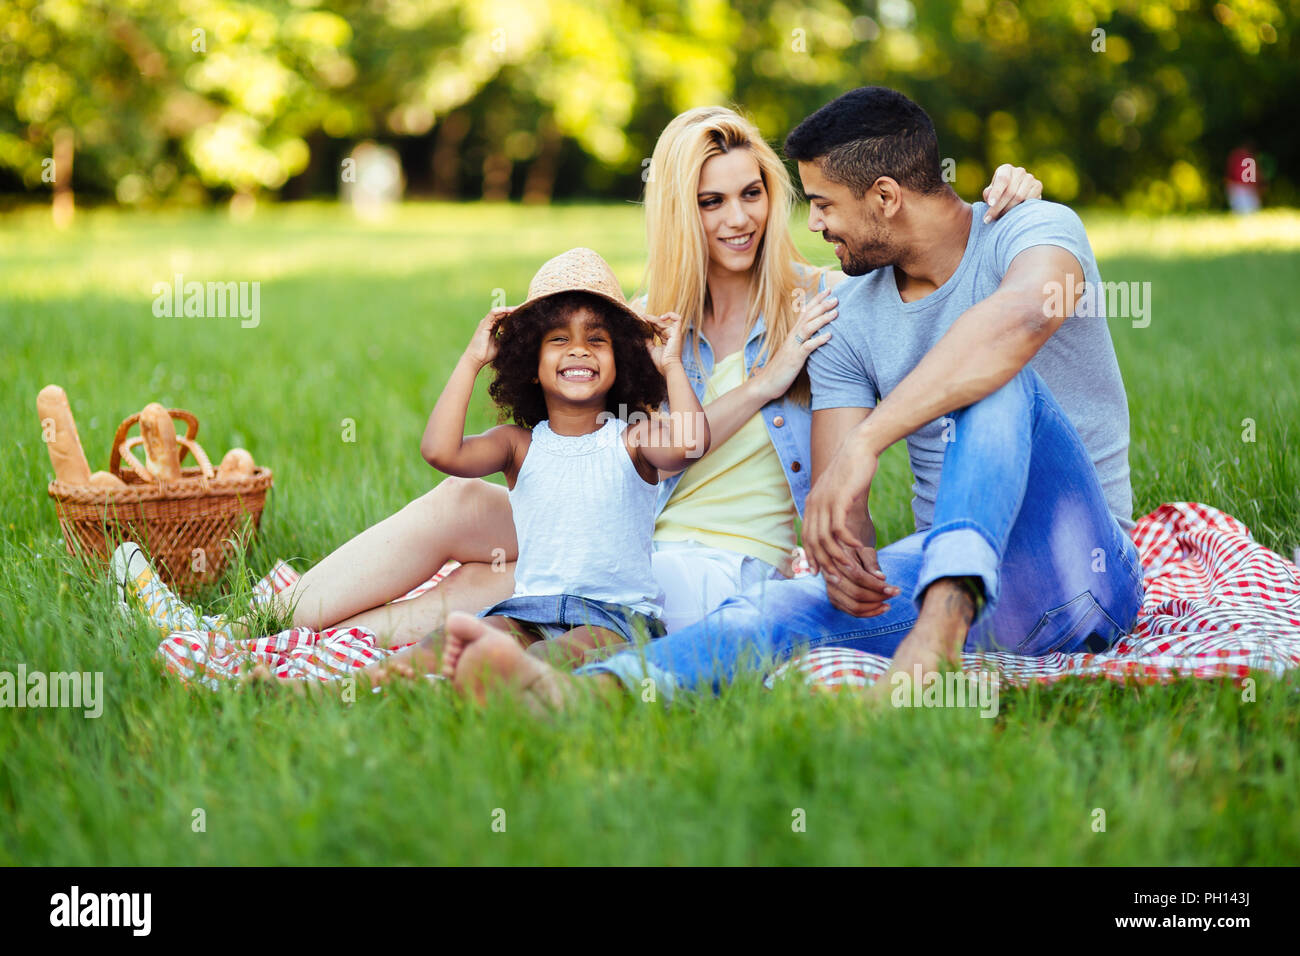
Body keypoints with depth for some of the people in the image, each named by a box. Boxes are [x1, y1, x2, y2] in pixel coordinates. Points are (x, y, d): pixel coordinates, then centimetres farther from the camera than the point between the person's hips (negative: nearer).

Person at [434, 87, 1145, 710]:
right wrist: (837, 553, -26)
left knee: (995, 383, -30)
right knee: (783, 607, -26)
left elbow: (1021, 315, -34)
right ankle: (583, 693, -52)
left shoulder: (1037, 230, -7)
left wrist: (865, 442, -43)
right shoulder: (849, 320, 9)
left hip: (1078, 572, -4)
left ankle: (943, 617, -50)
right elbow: (831, 497, 0)